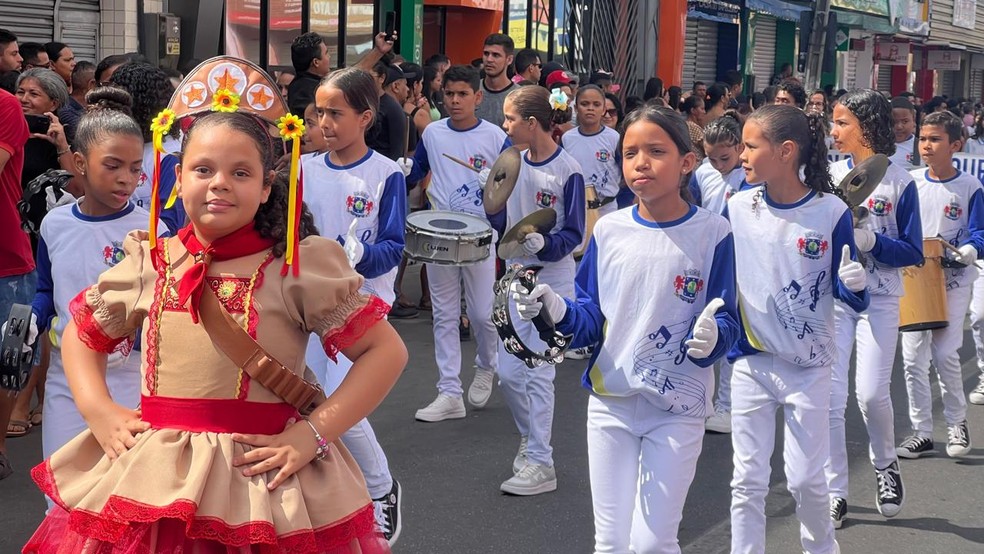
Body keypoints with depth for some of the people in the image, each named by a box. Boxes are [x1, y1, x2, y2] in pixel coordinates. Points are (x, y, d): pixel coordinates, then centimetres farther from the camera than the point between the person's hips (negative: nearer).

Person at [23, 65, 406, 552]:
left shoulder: (298, 266, -6)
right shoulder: (148, 263, 5)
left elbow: (386, 351, -5)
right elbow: (81, 333, 21)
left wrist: (312, 434, -12)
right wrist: (97, 410, 4)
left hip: (262, 482, -3)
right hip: (152, 480, 3)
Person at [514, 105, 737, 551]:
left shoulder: (712, 234, -9)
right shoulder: (609, 230, 0)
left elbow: (726, 323, -7)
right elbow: (591, 320, 3)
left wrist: (712, 337, -30)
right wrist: (557, 311, -18)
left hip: (677, 408, -3)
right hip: (610, 402, 3)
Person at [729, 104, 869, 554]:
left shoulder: (831, 212, -11)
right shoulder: (737, 209, -3)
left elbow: (848, 293, -5)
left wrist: (853, 284, -26)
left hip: (809, 367, -2)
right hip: (750, 362, 2)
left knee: (806, 478, 8)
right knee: (747, 479, 5)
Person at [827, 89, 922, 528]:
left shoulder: (898, 181, -5)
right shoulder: (829, 175, 3)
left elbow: (912, 252, -4)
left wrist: (871, 241, -20)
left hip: (879, 299, -2)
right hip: (831, 294, 3)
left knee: (872, 393, -7)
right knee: (830, 396, -2)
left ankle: (885, 464, 24)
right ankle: (834, 494, 8)